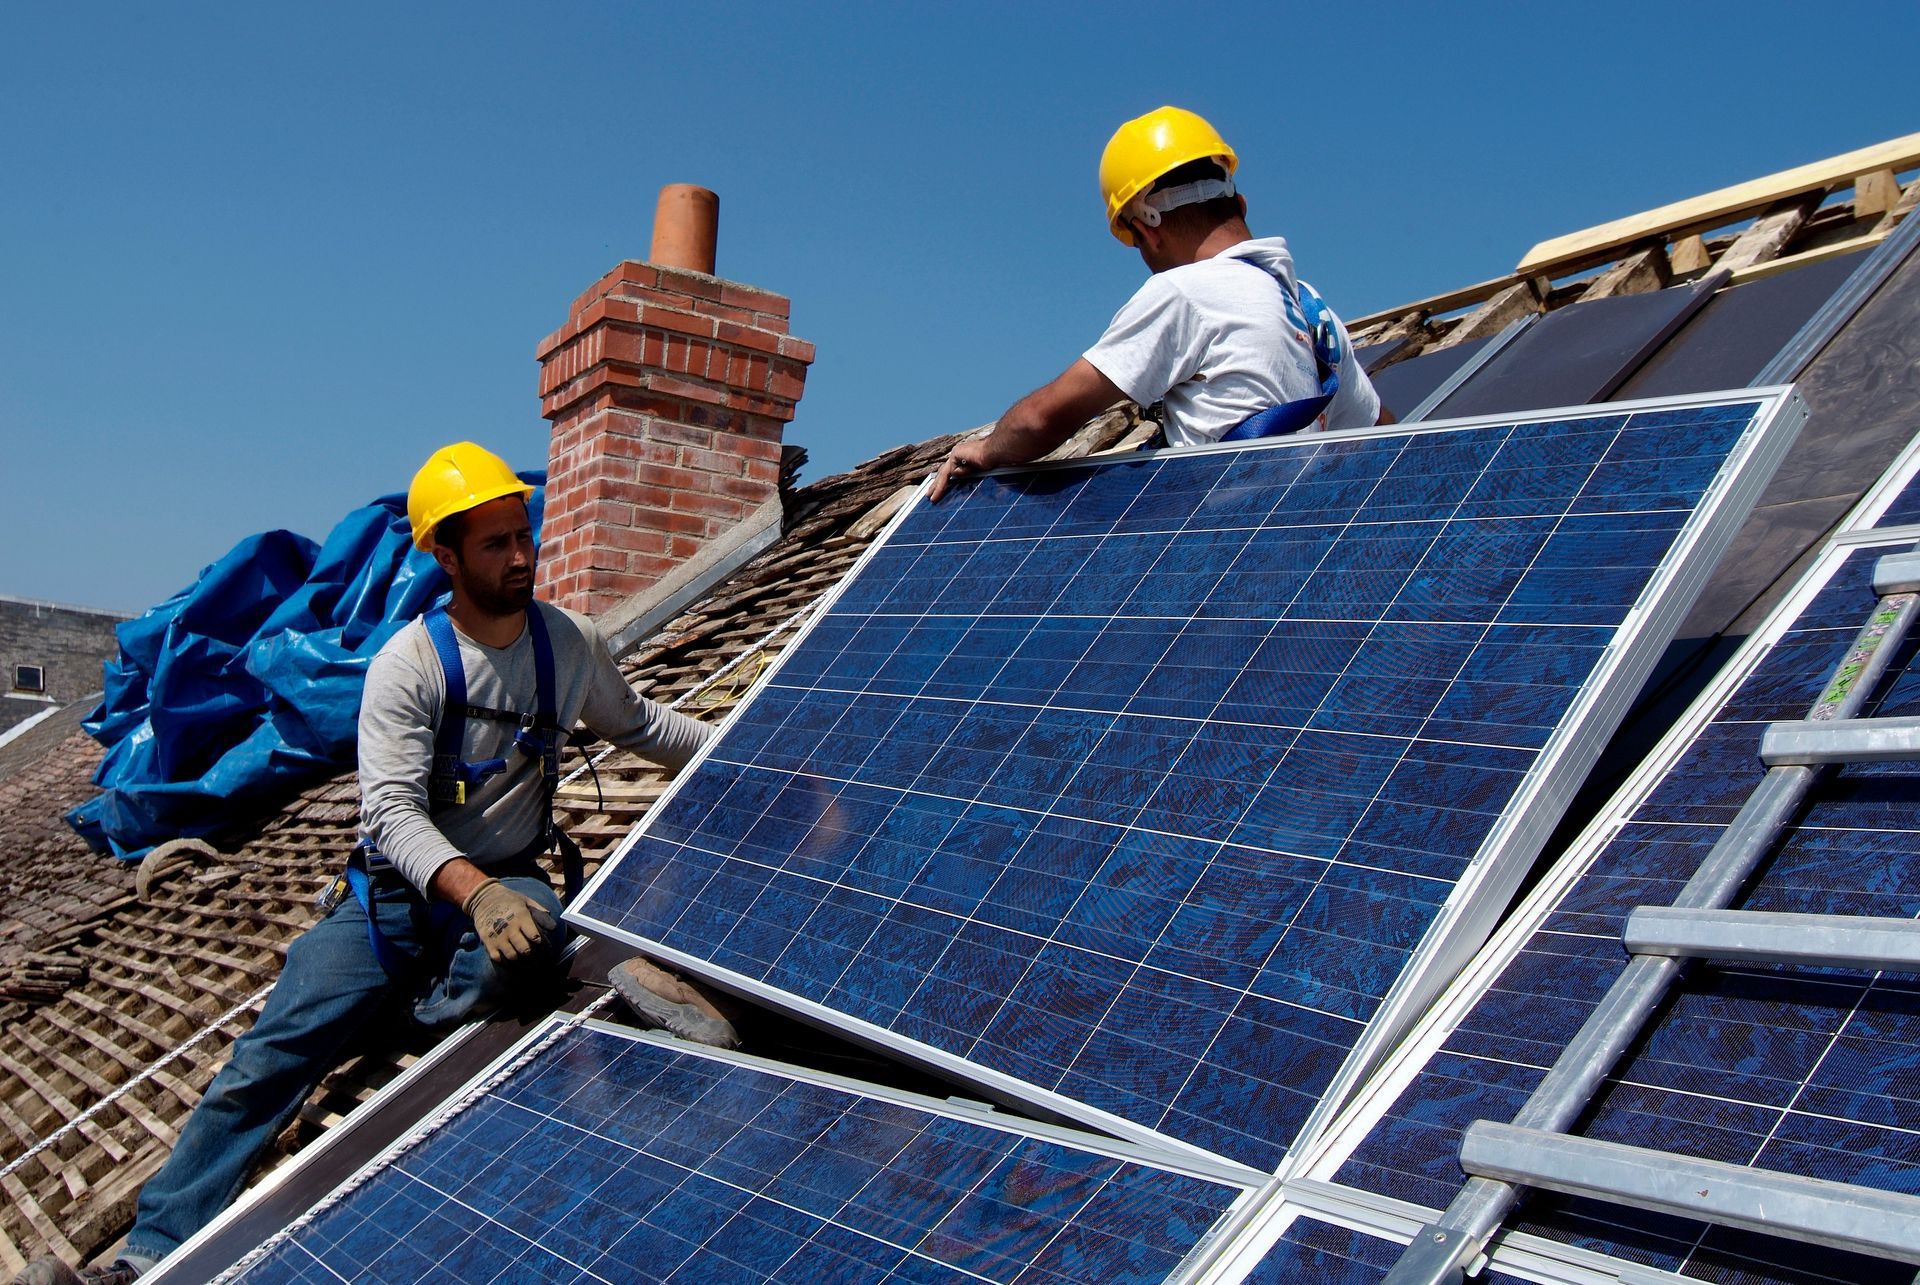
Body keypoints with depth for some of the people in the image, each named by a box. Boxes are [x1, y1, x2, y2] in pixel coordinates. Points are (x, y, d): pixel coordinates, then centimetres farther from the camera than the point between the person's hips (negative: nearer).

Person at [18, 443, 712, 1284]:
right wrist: (474, 892, -38)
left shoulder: (571, 644, 1)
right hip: (398, 889, -1)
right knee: (267, 1060, -15)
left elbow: (641, 728, 21)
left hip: (508, 880, 2)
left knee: (528, 943, -36)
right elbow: (393, 810, -21)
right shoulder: (406, 665, -10)